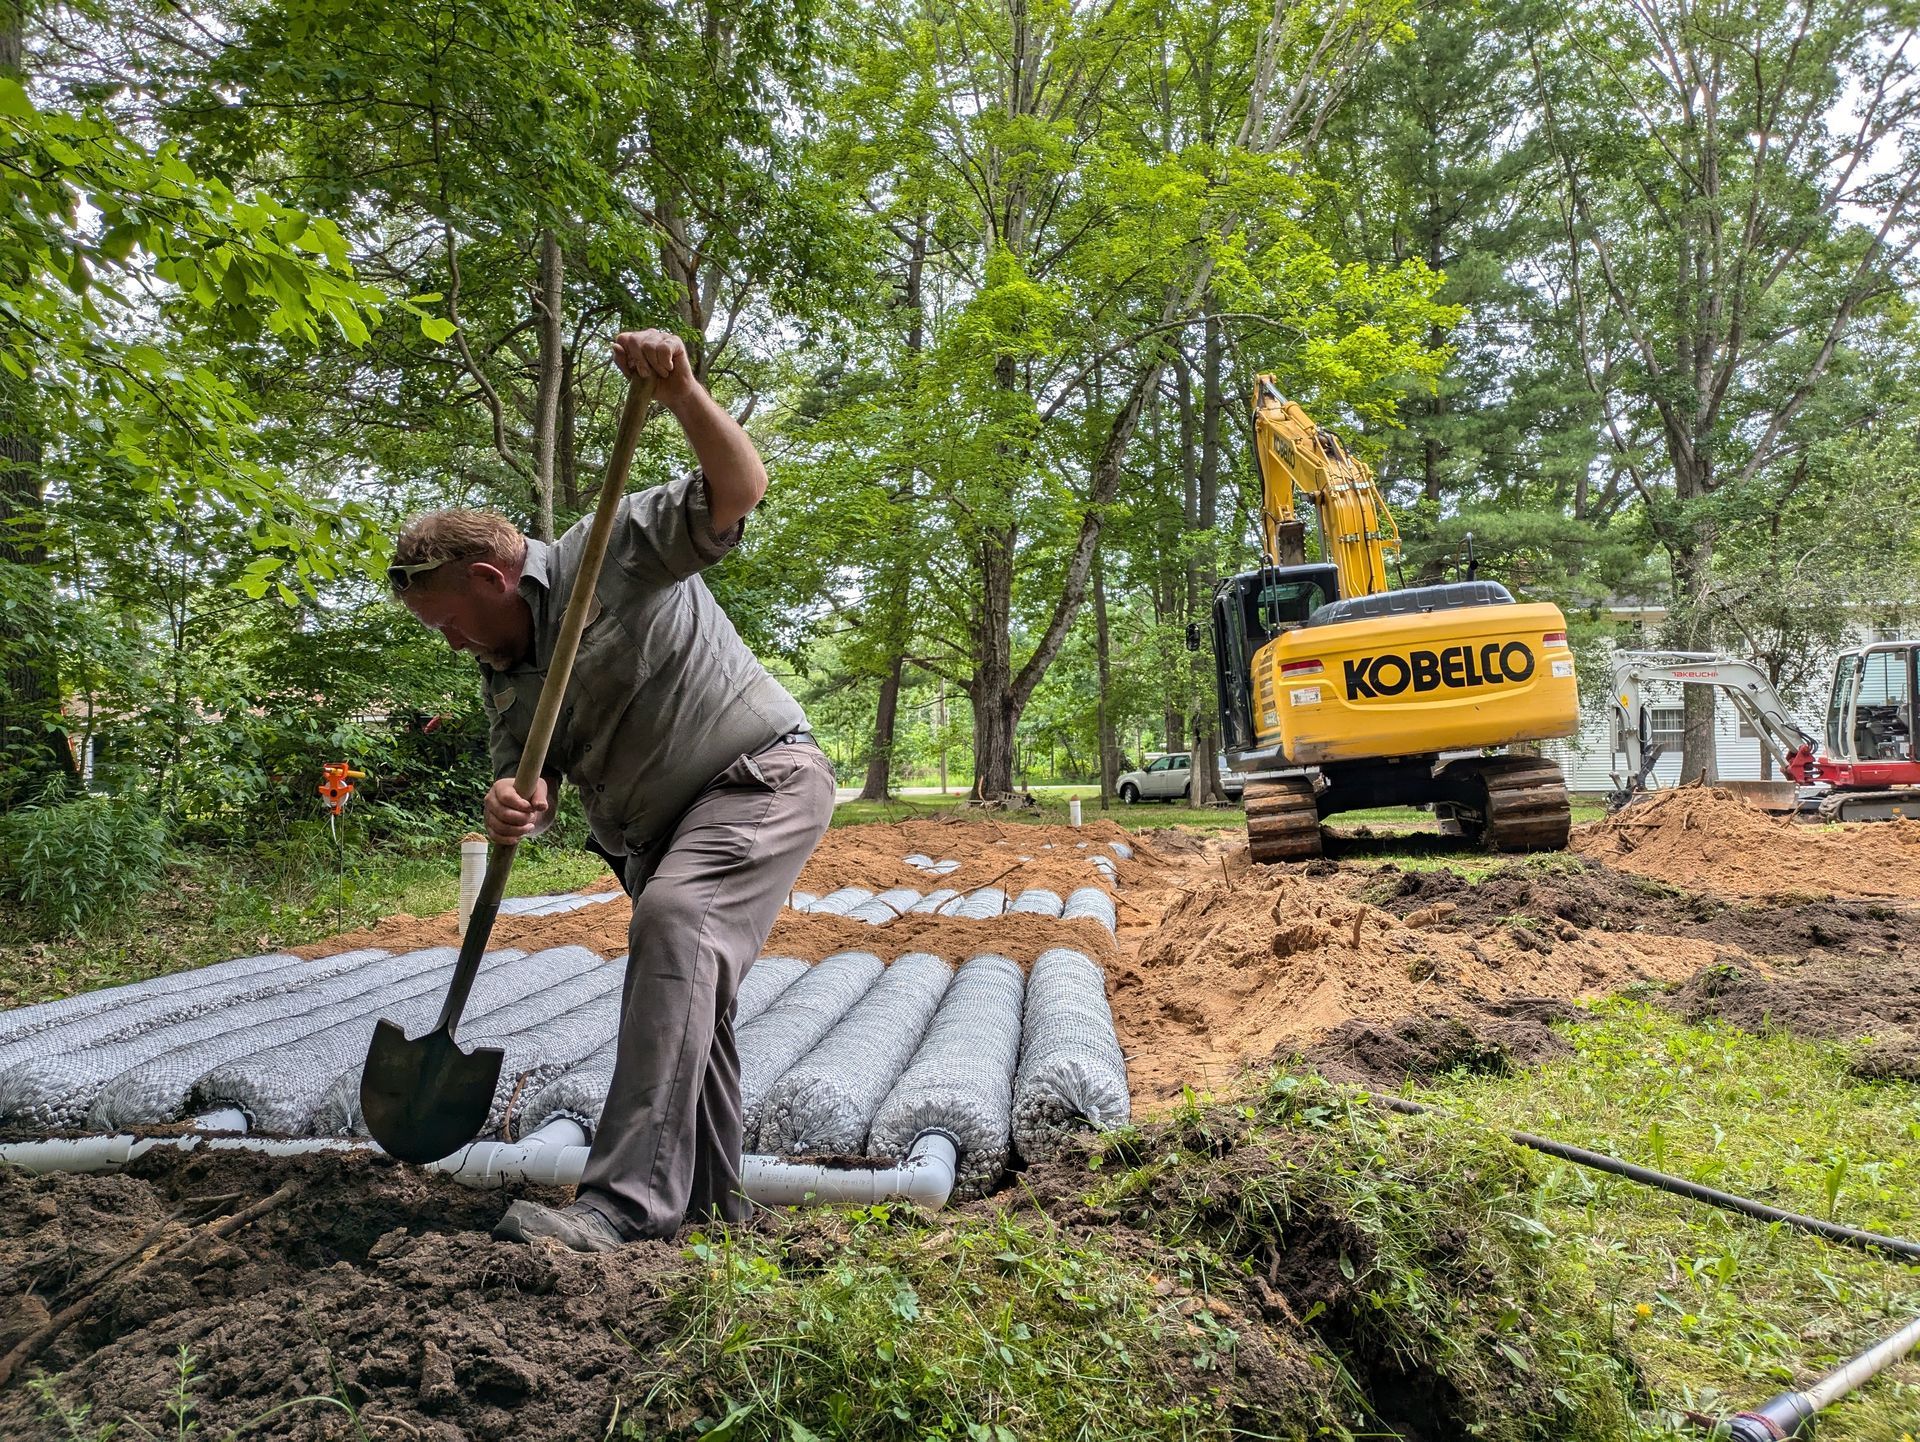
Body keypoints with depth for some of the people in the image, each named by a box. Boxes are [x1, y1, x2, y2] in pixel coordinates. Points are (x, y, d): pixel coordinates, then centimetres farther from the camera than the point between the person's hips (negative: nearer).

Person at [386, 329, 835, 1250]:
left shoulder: (620, 545, -10)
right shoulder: (503, 676, 10)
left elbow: (738, 490, -19)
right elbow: (529, 781, 4)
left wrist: (680, 392, -34)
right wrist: (510, 800, -21)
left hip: (762, 776, -9)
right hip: (659, 830, 9)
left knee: (674, 924, -30)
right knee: (687, 998, 13)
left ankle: (629, 1198, -32)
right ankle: (709, 1205, 27)